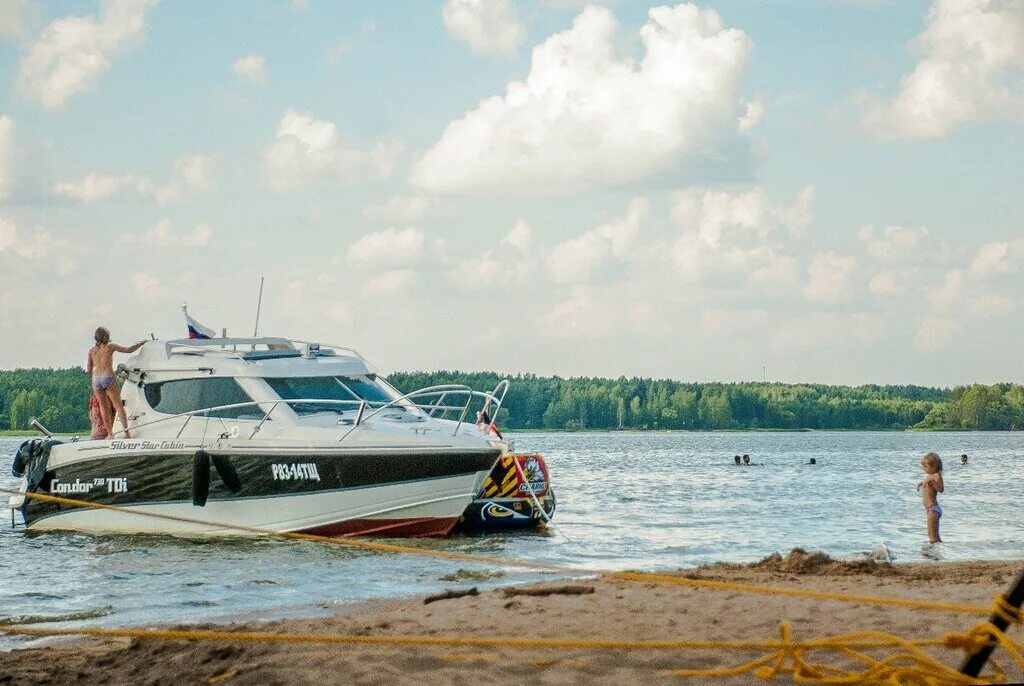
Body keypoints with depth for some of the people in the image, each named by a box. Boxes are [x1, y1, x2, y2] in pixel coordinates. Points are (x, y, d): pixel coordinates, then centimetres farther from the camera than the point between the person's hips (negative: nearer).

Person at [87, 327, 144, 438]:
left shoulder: (92, 350, 16)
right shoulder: (110, 347, 7)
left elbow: (89, 370, 17)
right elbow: (129, 350, 9)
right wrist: (141, 343, 23)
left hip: (96, 379, 3)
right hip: (108, 378, -3)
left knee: (104, 407, 10)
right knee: (118, 405, -3)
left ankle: (110, 433, 6)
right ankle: (126, 432, -15)